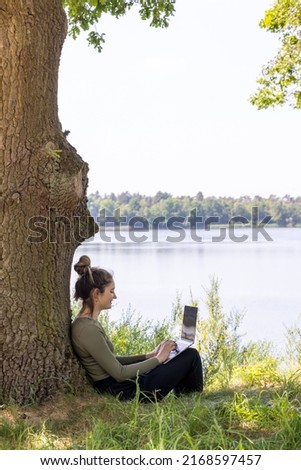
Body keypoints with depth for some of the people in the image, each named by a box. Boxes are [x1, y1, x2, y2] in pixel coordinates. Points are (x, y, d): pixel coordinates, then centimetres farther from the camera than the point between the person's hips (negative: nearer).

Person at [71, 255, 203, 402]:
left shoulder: (88, 322, 7)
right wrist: (158, 359, -11)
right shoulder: (88, 329, -23)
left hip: (118, 387, 10)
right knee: (191, 355, 0)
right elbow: (119, 373, -21)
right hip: (126, 392, -10)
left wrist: (149, 355, 10)